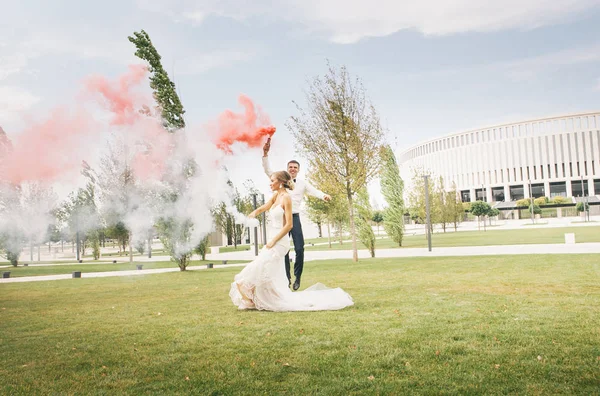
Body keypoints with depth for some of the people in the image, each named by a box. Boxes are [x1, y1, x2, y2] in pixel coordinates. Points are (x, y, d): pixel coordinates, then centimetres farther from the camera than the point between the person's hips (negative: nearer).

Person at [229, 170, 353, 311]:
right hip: (273, 241, 9)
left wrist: (273, 241, -17)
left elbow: (288, 225, -16)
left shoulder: (286, 198, -11)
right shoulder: (276, 196, 13)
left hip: (279, 242, -9)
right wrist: (255, 212, -19)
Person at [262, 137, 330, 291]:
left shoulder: (303, 184, 7)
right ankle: (287, 278, 13)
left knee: (299, 249, -6)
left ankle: (297, 278, 11)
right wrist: (265, 153, -16)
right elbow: (267, 170, -2)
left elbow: (314, 191, -7)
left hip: (295, 218, 0)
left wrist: (324, 195, -29)